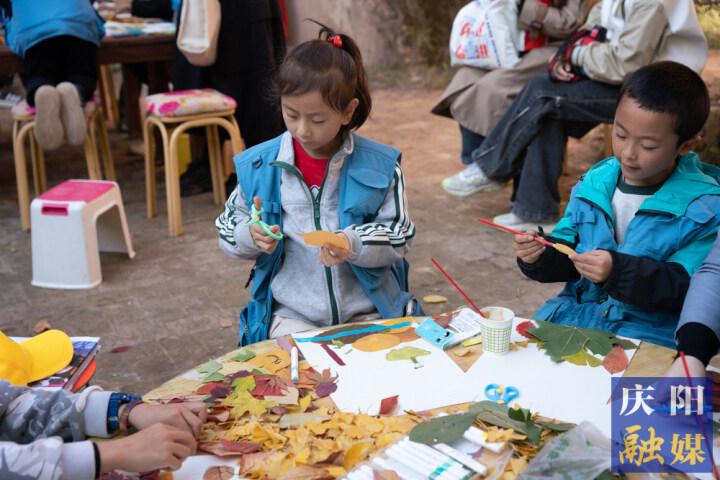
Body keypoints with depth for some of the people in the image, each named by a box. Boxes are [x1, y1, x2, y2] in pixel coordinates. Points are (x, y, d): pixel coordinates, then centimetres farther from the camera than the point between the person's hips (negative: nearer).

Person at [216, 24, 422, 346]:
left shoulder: (380, 166, -5)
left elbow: (399, 237, -4)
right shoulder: (257, 165, -1)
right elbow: (229, 231, 9)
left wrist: (353, 245, -23)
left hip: (369, 312, 0)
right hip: (292, 316, 0)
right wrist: (252, 236, -14)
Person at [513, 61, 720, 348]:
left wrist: (619, 272, -28)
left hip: (651, 333, -4)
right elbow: (564, 258, 13)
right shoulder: (594, 184, 6)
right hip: (577, 312, 5)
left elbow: (688, 290, -15)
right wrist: (539, 256, -10)